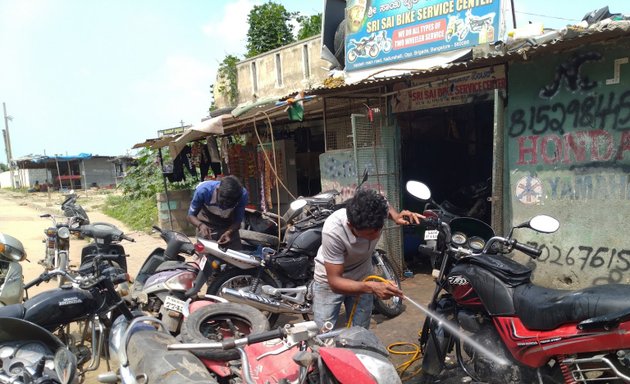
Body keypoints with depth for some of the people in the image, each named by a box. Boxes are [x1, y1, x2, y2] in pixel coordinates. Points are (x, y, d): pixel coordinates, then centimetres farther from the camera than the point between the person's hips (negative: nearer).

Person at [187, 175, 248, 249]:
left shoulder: (243, 195, -27)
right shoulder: (203, 190, -31)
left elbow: (238, 220, -15)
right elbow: (191, 215, -17)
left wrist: (229, 233, -36)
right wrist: (200, 225, -38)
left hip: (229, 228, 2)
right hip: (206, 227, -1)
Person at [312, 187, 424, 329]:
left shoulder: (379, 208, -26)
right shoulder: (333, 231, -38)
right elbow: (334, 281, -31)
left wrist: (396, 216, -19)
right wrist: (371, 287, -45)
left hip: (362, 278, 4)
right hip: (330, 281, -3)